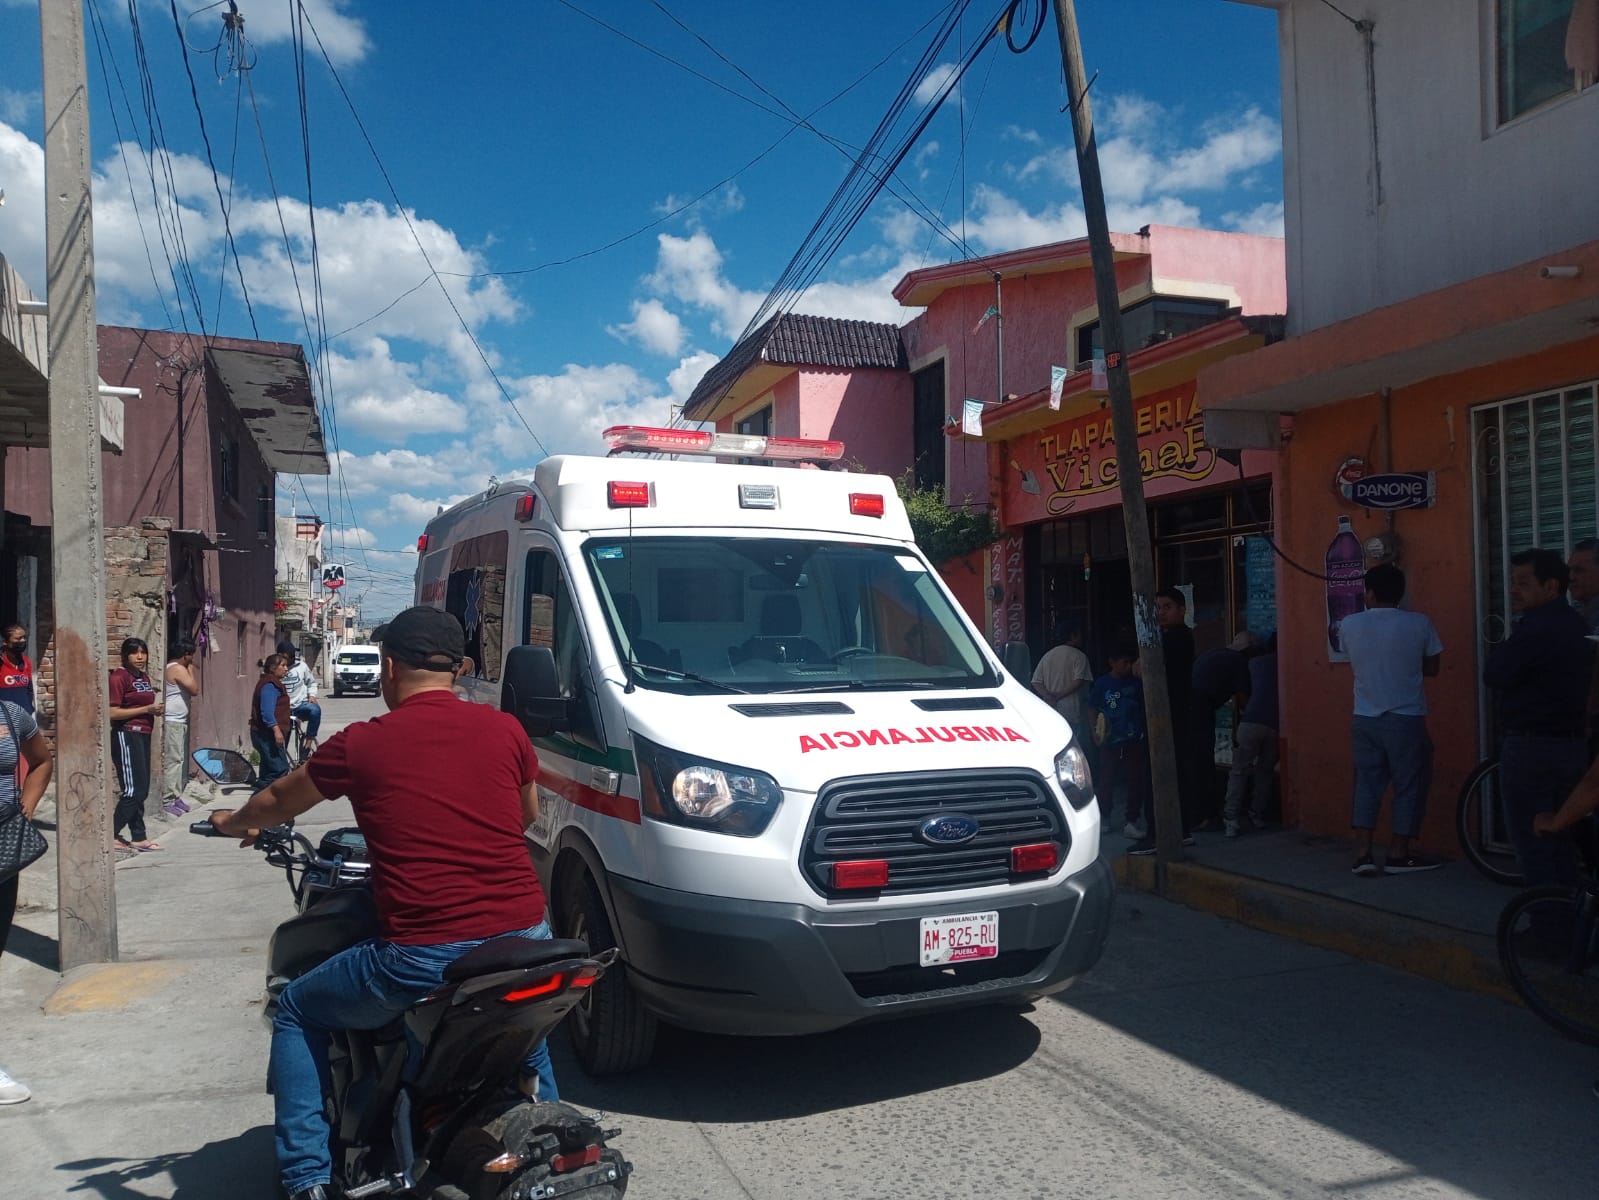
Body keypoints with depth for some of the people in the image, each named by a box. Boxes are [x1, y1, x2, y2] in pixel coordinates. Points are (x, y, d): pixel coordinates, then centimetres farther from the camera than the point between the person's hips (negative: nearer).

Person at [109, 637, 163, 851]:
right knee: (133, 790, -9)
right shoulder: (119, 677, -12)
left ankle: (138, 837, 17)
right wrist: (147, 709, -18)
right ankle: (111, 836, 0)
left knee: (142, 790, 11)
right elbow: (113, 713, -18)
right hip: (127, 735, -9)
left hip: (143, 735, 9)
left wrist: (156, 709, 8)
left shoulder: (144, 676, 14)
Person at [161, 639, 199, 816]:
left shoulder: (172, 667, 17)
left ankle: (176, 797, 20)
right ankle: (167, 802, -9)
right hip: (173, 722, -11)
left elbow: (188, 691, 20)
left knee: (178, 760, 14)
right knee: (173, 761, -10)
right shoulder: (178, 669, -14)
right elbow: (195, 689, -16)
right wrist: (192, 669, -8)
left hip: (178, 721, 11)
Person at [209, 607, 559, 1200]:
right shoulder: (505, 730, 4)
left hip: (422, 959, -3)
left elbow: (280, 801, 20)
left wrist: (236, 821, 42)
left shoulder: (362, 743, -1)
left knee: (297, 1013, 23)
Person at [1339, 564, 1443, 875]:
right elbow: (1431, 668, 4)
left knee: (1367, 784, 9)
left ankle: (1364, 854, 5)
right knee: (1409, 785, 9)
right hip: (1406, 719, -2)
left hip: (1365, 719, 3)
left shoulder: (1350, 624, -2)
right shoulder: (1419, 624, -8)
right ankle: (1398, 855, 12)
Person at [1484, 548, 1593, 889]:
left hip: (1533, 748, -9)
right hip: (1572, 745, 9)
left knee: (1531, 841, -1)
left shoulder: (1536, 625, -18)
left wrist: (1505, 647, -2)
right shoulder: (1575, 624, 12)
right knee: (1560, 839, 16)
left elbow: (1495, 674, -17)